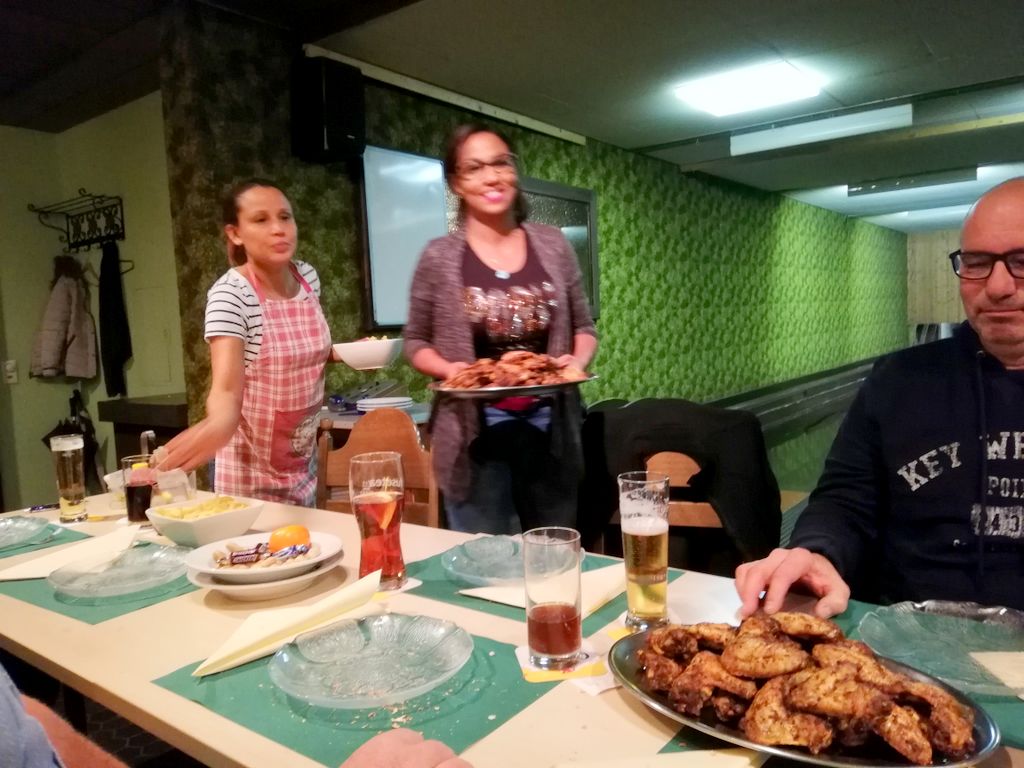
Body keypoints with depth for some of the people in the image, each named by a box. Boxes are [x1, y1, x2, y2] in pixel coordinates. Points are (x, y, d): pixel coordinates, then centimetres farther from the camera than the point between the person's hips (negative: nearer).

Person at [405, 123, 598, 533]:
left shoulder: (553, 244, 3)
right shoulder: (439, 257, -4)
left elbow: (584, 327, 10)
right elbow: (415, 343, 4)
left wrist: (578, 360, -10)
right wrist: (449, 368, -15)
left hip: (550, 425, 3)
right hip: (476, 432, -2)